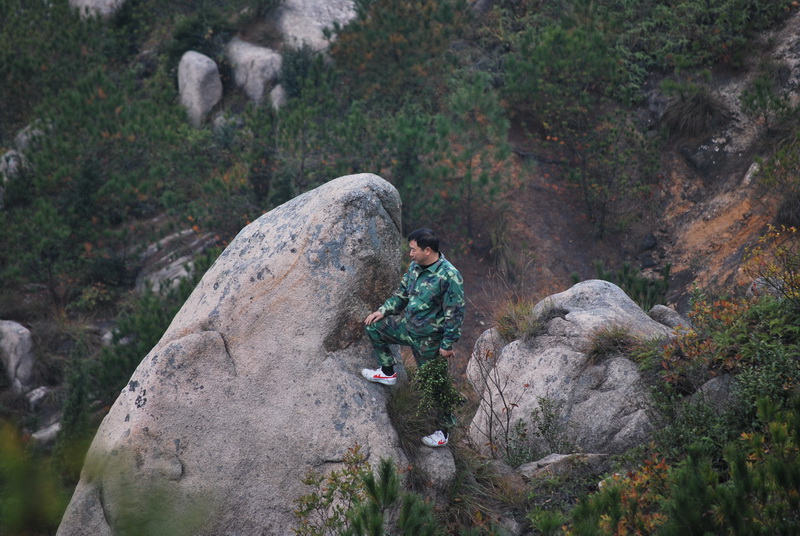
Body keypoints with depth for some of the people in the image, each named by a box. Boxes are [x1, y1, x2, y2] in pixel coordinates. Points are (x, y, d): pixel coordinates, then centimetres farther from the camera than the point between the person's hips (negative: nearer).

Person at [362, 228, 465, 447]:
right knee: (373, 326, 11)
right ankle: (388, 372, 25)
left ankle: (445, 429, 19)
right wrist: (383, 310, 3)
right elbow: (402, 292, 15)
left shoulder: (449, 276, -26)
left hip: (429, 339, -8)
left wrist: (448, 344, -20)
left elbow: (455, 313, -22)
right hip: (408, 326, 8)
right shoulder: (415, 266, -1)